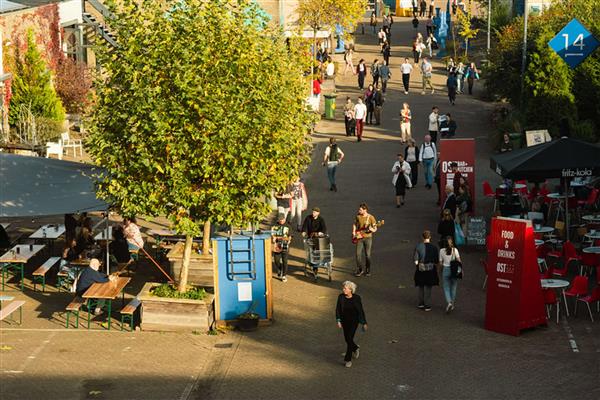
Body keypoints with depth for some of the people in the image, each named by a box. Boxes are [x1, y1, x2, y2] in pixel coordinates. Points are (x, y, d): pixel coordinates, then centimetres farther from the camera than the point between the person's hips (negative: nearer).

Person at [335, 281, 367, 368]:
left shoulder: (356, 298, -15)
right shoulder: (341, 297, -9)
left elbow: (360, 311, -7)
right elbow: (338, 309, -5)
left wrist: (364, 323, -3)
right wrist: (338, 321, -14)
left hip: (354, 321, -4)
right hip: (344, 321, 4)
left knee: (349, 339, -10)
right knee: (347, 339, 14)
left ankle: (348, 360, 0)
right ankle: (356, 348, 47)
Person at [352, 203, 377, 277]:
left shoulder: (371, 217, -8)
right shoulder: (358, 216, 3)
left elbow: (375, 229, -5)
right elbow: (354, 224, 19)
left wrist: (372, 229, -27)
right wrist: (354, 233, 5)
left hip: (368, 238, -3)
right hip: (359, 238, 3)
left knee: (367, 255, 0)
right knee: (358, 254, -5)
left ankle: (368, 271, 15)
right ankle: (360, 270, 7)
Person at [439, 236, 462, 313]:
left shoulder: (442, 250, -4)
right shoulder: (455, 250, -6)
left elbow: (440, 262, 1)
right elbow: (459, 260, -12)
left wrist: (441, 270, 16)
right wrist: (461, 270, -6)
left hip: (445, 270, 0)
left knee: (446, 288, 6)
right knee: (453, 288, 15)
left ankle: (449, 302, -15)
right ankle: (452, 304, 22)